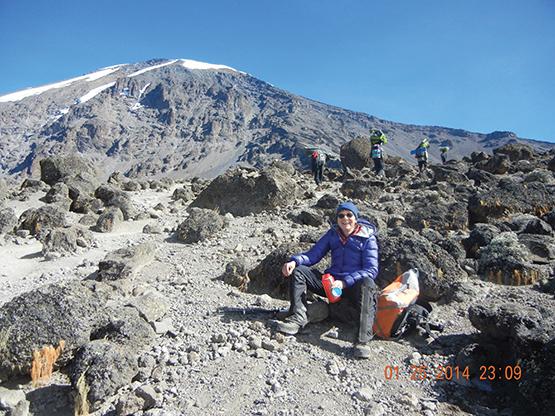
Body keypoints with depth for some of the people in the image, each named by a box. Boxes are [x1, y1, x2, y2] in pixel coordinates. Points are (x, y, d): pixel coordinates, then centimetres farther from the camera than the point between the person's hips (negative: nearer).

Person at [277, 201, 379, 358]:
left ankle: (363, 340, -44)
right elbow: (313, 254, 5)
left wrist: (344, 282, -27)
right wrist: (295, 261, -18)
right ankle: (298, 318, -24)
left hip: (353, 285, -4)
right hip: (330, 282, 5)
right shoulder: (333, 234, 8)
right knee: (298, 271, -11)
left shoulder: (367, 238, -4)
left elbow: (372, 269, -13)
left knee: (367, 285, -39)